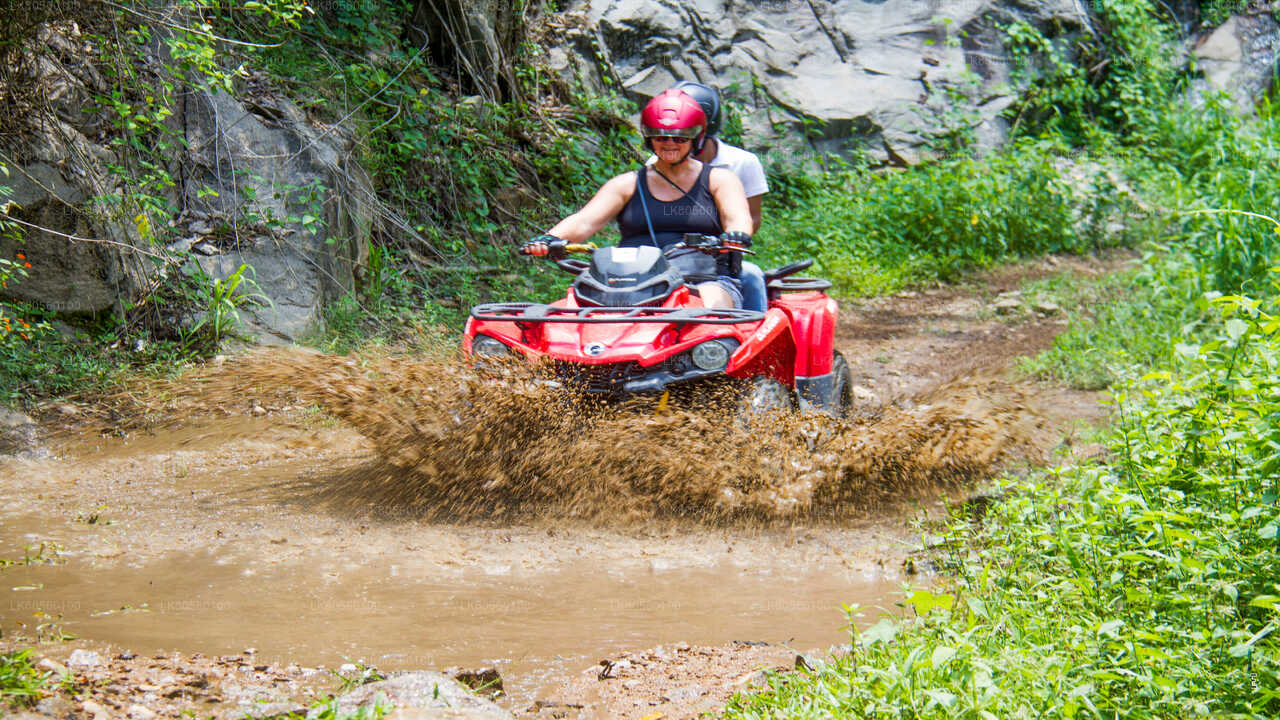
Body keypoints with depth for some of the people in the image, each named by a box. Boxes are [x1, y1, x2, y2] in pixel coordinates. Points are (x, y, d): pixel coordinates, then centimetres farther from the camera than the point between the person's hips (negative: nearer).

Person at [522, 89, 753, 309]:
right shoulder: (628, 185, 18)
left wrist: (736, 236, -31)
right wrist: (549, 238, -18)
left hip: (707, 280, -2)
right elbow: (585, 221, 5)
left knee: (711, 308, -38)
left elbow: (738, 218, -4)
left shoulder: (718, 180, 14)